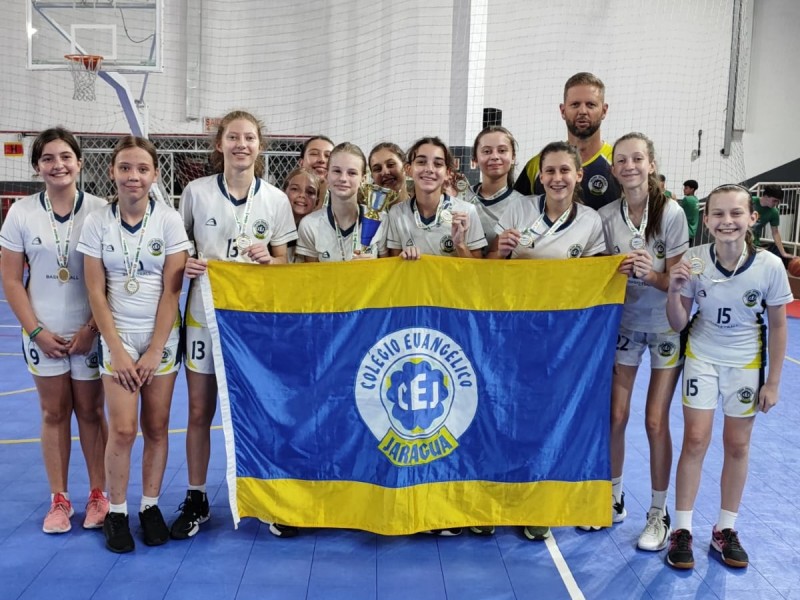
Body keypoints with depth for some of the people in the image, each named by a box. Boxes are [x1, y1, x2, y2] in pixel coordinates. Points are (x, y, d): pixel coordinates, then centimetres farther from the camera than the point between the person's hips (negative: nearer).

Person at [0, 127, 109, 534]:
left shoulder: (99, 210, -7)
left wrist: (92, 328, -10)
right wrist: (37, 331, -6)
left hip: (90, 332, -1)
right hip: (43, 334, 1)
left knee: (90, 411, 8)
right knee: (54, 413, 10)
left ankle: (98, 496, 21)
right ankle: (59, 500, 22)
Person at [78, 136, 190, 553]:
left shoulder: (169, 220, -6)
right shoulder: (97, 223, -4)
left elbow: (171, 290, -7)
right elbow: (96, 292, -3)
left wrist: (154, 351, -9)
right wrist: (117, 349, -7)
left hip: (162, 337, 0)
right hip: (117, 337, 0)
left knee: (156, 428, 5)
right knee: (123, 429, -5)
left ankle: (150, 506, 21)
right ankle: (116, 512, 13)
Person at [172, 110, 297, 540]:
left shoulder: (275, 199, 0)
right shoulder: (197, 192, -2)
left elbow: (282, 262, 5)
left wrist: (267, 260, -16)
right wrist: (185, 264, -14)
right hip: (204, 313, 0)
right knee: (200, 411, 6)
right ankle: (196, 500, 22)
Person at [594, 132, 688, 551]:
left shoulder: (671, 213, -14)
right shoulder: (606, 216, -7)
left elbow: (677, 281, -13)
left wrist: (651, 274, -32)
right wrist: (617, 271, -22)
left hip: (666, 326, -2)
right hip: (624, 324, 2)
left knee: (656, 421, -1)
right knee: (615, 416, 4)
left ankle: (658, 513, 16)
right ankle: (614, 498, 26)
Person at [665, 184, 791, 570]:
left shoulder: (770, 266, -20)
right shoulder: (694, 260, -18)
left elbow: (778, 326, -6)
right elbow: (678, 325, -11)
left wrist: (773, 382, -3)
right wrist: (674, 290, -30)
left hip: (746, 364, 0)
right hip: (702, 359, 0)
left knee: (737, 445, 9)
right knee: (695, 441, 0)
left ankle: (725, 530, 26)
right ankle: (682, 530, 14)